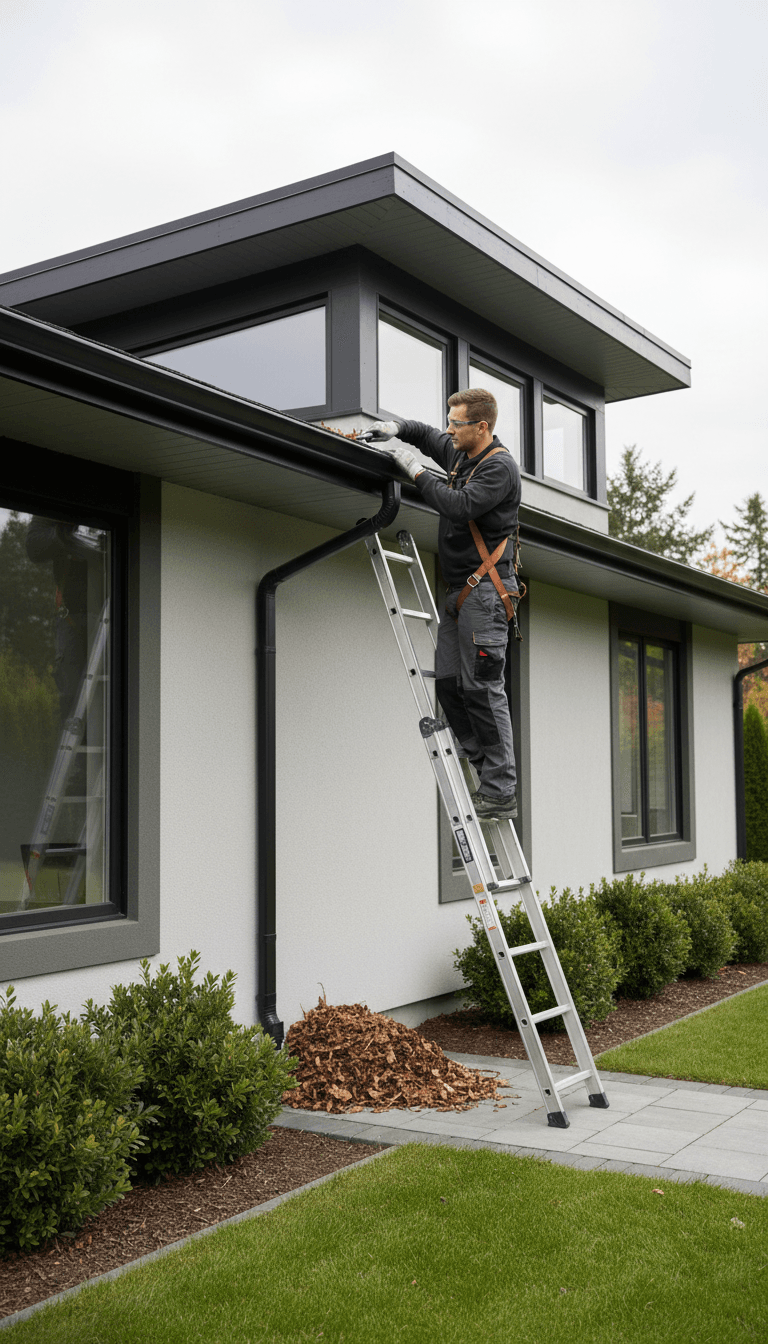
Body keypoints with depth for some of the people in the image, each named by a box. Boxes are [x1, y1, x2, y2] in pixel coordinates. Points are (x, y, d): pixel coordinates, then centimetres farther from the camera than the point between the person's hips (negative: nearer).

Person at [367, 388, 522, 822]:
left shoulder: (500, 466, -11)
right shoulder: (460, 454, 16)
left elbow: (460, 506, -24)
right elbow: (426, 435, 34)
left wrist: (416, 469, -15)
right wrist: (395, 428, 13)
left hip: (485, 590, -9)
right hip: (459, 590, 9)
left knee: (482, 688, -11)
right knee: (448, 682, 5)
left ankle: (502, 794, -7)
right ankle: (489, 770, 12)